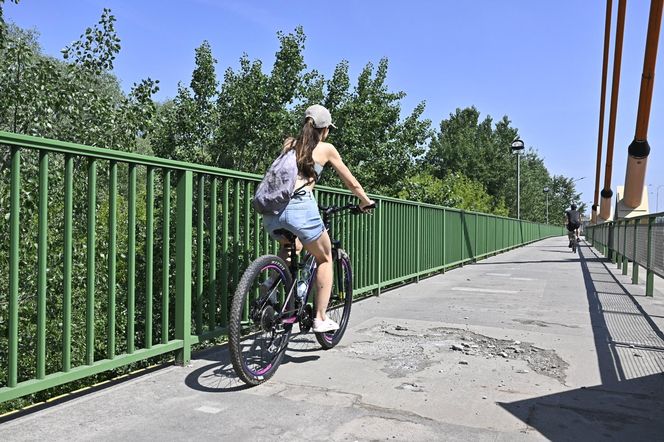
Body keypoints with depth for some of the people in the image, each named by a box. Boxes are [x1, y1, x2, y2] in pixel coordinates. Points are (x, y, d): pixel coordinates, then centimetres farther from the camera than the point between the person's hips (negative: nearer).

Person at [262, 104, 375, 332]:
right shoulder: (326, 148, 12)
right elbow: (351, 182, 21)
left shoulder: (289, 144, 23)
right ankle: (320, 318, 17)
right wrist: (365, 201, 38)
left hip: (272, 210, 5)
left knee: (290, 247, 36)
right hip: (300, 207, -5)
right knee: (325, 259, 18)